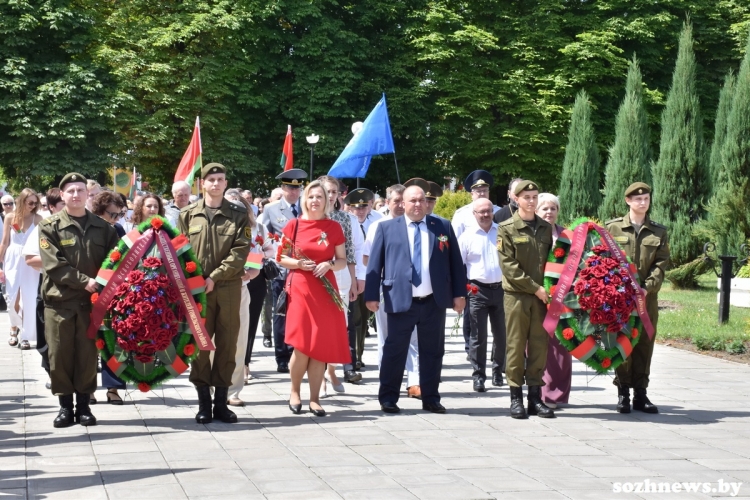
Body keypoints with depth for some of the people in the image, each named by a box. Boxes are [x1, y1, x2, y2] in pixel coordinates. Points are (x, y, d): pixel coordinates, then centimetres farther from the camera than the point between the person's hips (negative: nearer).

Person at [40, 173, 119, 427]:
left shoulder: (102, 227, 7)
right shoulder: (50, 226, -1)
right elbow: (54, 264, -10)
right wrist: (84, 281, -17)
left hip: (91, 300, 2)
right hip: (59, 299, -1)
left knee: (87, 353, 4)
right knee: (60, 354, 2)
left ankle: (83, 404, 14)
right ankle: (65, 405, 12)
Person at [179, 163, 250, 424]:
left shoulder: (238, 215, 4)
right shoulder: (188, 214, 7)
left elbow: (240, 251, -5)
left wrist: (214, 277, -13)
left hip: (228, 287, 0)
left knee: (227, 344, 4)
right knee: (199, 344, 2)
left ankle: (221, 401, 12)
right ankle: (203, 402, 9)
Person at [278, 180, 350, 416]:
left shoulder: (334, 227, 5)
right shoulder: (294, 225, 1)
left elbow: (343, 261, 9)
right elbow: (282, 258, 5)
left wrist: (329, 265, -11)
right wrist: (298, 263, -13)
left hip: (326, 289, 2)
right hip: (300, 288, -2)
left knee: (322, 344, 0)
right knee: (302, 344, -7)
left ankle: (315, 398, 9)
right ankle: (294, 391, 15)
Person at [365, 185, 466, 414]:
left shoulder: (443, 227, 9)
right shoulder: (387, 228, 5)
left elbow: (455, 262, 9)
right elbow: (374, 263, 2)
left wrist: (459, 293, 3)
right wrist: (372, 295, -5)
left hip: (434, 301, 2)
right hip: (401, 300, -2)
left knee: (433, 351, 9)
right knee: (395, 350, 3)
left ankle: (431, 398, 19)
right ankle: (388, 399, 12)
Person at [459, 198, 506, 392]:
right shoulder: (467, 236, 1)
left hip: (501, 288, 2)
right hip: (478, 290, -2)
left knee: (501, 334, 9)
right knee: (478, 335, -1)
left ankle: (498, 371, 25)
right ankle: (478, 376, 5)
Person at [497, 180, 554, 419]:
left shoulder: (546, 228, 12)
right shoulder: (506, 229, -2)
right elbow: (508, 265, -8)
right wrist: (535, 287, -13)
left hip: (541, 295, 4)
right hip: (516, 294, -4)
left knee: (539, 346, 4)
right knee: (516, 345, 0)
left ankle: (535, 397, 10)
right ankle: (516, 397, 6)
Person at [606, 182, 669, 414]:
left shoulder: (659, 232, 9)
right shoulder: (613, 227, 4)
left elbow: (661, 264, 3)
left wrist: (647, 287, -12)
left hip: (648, 297, 2)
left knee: (645, 343, 5)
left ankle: (640, 393, 12)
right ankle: (623, 393, 7)